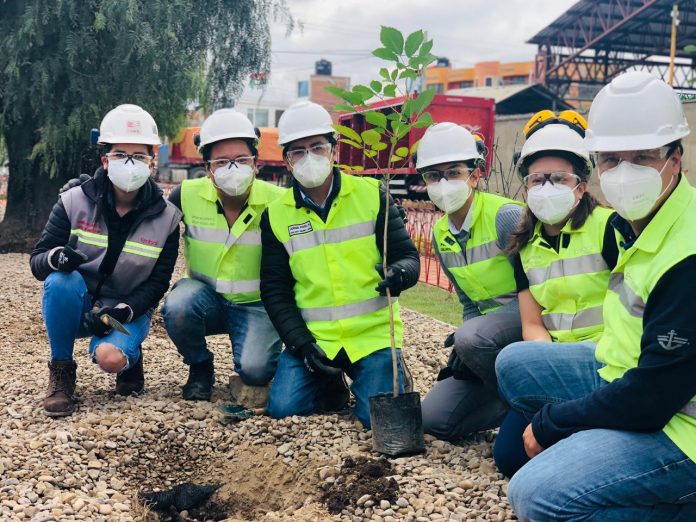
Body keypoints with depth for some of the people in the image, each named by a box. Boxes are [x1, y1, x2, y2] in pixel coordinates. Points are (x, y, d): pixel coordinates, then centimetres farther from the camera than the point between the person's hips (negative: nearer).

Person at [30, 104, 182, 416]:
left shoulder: (166, 218, -8)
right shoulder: (74, 201, -9)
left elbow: (157, 284, -7)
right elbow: (37, 262, -9)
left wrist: (122, 312, -24)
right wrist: (55, 257, -33)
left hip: (128, 312, -1)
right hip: (77, 307, 1)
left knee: (110, 358, -33)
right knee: (61, 280, -33)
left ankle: (130, 358, 8)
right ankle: (61, 371, -12)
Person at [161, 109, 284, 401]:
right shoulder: (188, 195, -10)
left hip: (257, 305, -2)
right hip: (207, 297, 2)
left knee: (254, 371, -26)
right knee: (177, 306, -31)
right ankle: (200, 369, 0)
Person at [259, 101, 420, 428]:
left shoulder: (371, 195, -2)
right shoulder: (276, 215, 2)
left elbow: (407, 256, -1)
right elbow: (275, 290, 4)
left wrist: (400, 273, -26)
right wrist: (302, 344, -7)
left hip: (374, 333, -2)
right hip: (312, 337, 2)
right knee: (283, 408, -15)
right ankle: (328, 383, 19)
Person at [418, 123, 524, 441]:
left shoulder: (506, 216, -18)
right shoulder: (441, 235, 5)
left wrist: (466, 337, -25)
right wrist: (462, 348, -7)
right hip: (489, 324, 7)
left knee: (471, 337, -38)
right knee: (433, 418, -2)